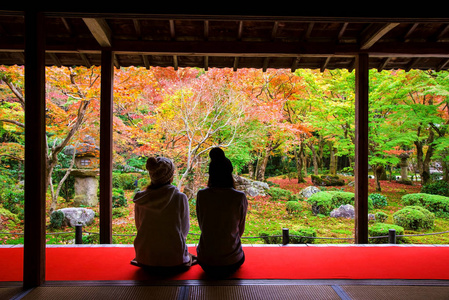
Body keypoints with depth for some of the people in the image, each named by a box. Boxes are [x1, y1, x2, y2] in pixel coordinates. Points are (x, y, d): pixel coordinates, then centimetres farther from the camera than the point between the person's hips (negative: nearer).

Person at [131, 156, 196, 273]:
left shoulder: (140, 198, -7)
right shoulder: (180, 198, -15)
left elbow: (139, 227, 7)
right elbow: (184, 230, -3)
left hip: (145, 259, 2)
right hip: (174, 260, -2)